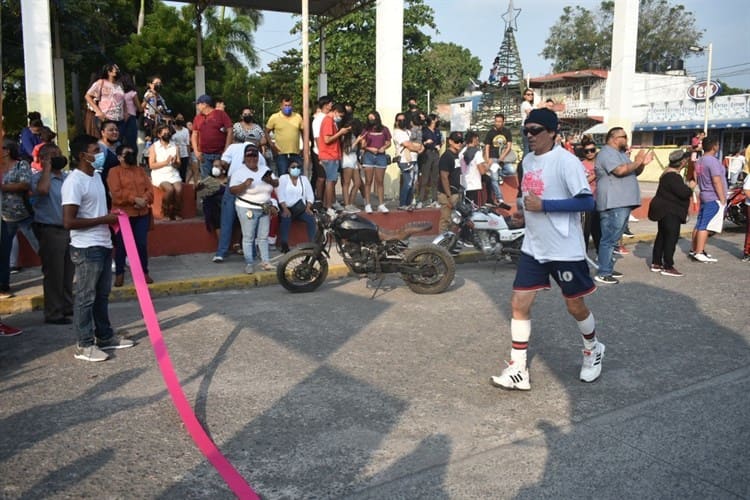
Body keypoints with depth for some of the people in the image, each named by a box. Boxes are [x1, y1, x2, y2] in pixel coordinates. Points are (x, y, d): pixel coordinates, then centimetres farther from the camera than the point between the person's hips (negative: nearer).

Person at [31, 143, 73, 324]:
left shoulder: (68, 177, 11)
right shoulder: (39, 177, -8)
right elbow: (42, 189, -32)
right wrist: (47, 167, -18)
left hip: (69, 229, 7)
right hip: (50, 230, -7)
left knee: (68, 272, 15)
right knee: (53, 273, -1)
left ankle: (67, 307, 28)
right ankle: (53, 313, 7)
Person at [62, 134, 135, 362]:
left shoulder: (96, 175, 12)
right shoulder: (74, 182, -17)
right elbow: (68, 222, -22)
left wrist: (112, 217, 5)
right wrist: (104, 219, -18)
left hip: (103, 245, 9)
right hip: (86, 249, -9)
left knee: (102, 295, 17)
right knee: (85, 297, 1)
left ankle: (105, 336, 28)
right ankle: (85, 345, 10)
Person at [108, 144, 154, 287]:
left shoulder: (141, 171, 14)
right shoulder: (114, 172, -2)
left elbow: (150, 189, 7)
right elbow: (116, 193, -14)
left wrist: (144, 200, -13)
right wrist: (135, 199, -18)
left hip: (142, 214, 4)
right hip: (123, 214, -4)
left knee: (142, 244, 6)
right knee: (121, 245, 4)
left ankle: (144, 272, 17)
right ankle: (119, 273, 16)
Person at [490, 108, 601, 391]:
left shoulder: (566, 161, -16)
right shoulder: (528, 160, 8)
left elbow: (587, 202, -21)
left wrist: (543, 205, -23)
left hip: (565, 250, -7)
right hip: (533, 248, 7)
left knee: (575, 305, 10)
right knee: (519, 303, 0)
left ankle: (593, 350, 39)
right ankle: (518, 370, 6)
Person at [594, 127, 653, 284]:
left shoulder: (621, 153, 21)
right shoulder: (607, 153, -11)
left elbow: (634, 173, 24)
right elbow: (620, 170, -25)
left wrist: (642, 163, 5)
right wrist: (637, 161, -12)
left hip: (623, 203, 11)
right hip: (613, 204, -11)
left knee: (613, 238, 14)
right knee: (609, 239, -9)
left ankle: (608, 269, 21)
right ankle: (603, 274, -7)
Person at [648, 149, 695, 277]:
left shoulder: (669, 172, 13)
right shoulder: (673, 176, -21)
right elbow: (683, 192, -26)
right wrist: (691, 187, -9)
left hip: (665, 211, 11)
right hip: (670, 212, -11)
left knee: (662, 236, 14)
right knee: (671, 237, -8)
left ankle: (656, 264, 20)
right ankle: (668, 267, -6)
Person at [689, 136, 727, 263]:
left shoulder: (699, 161, 13)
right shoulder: (712, 161, -14)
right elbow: (717, 181, -19)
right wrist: (723, 199, -16)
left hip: (704, 197, 9)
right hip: (714, 198, -9)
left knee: (699, 225, 12)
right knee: (706, 226, -11)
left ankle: (694, 250, 18)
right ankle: (699, 253, -13)